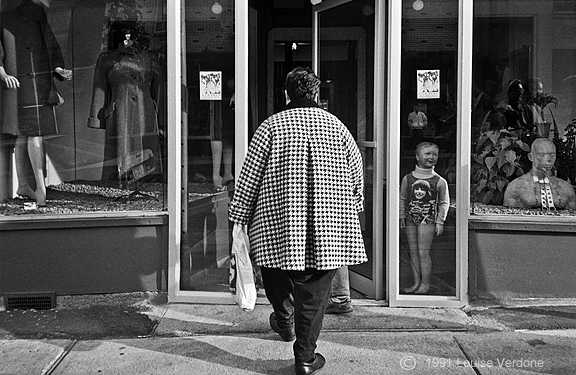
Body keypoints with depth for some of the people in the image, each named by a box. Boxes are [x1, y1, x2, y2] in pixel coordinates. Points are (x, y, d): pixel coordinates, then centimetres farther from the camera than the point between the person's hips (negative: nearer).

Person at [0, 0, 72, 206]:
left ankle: (23, 186, 19)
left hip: (41, 87, 7)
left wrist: (60, 71, -4)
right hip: (21, 85, -7)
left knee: (24, 135, 12)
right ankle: (41, 189, -15)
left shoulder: (41, 21, 14)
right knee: (35, 134, -14)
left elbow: (52, 53, 14)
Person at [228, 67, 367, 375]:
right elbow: (357, 175, 10)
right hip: (327, 230, 2)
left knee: (275, 272, 25)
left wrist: (239, 221, 8)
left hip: (278, 223, -1)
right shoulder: (336, 126, 5)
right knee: (314, 292, 9)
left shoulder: (271, 126, -1)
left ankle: (285, 319, 42)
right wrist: (353, 210, 25)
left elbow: (249, 178, -1)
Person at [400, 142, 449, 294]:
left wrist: (440, 221, -2)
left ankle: (425, 283, 8)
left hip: (428, 220, -3)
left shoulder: (439, 181, -3)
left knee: (423, 252, -4)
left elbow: (444, 203, 2)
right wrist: (402, 216, 7)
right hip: (411, 220, 4)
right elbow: (402, 199, 12)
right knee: (413, 252, 8)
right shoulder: (408, 179, 3)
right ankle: (416, 282, 17)